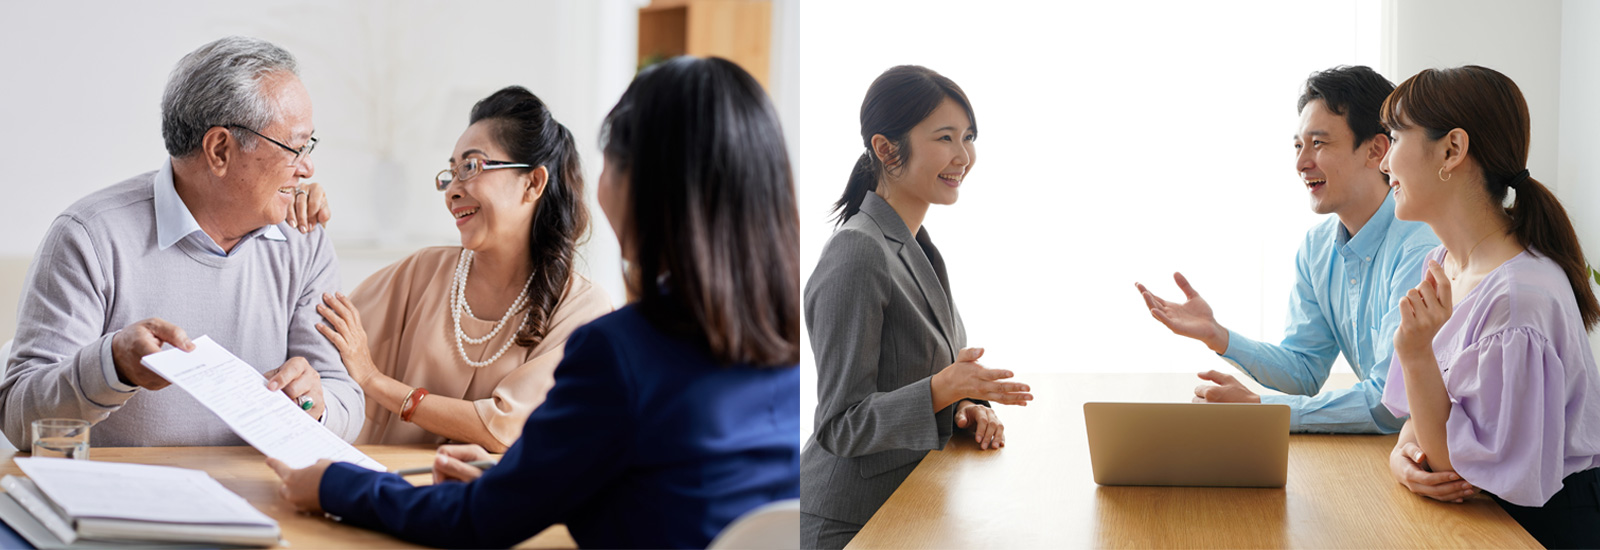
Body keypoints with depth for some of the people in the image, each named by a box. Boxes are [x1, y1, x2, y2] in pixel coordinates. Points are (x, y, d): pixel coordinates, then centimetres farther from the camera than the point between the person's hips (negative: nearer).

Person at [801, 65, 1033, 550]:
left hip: (909, 505, 9)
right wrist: (943, 388, -33)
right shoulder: (857, 255, -20)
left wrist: (967, 405, -1)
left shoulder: (915, 246, 10)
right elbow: (841, 426, -21)